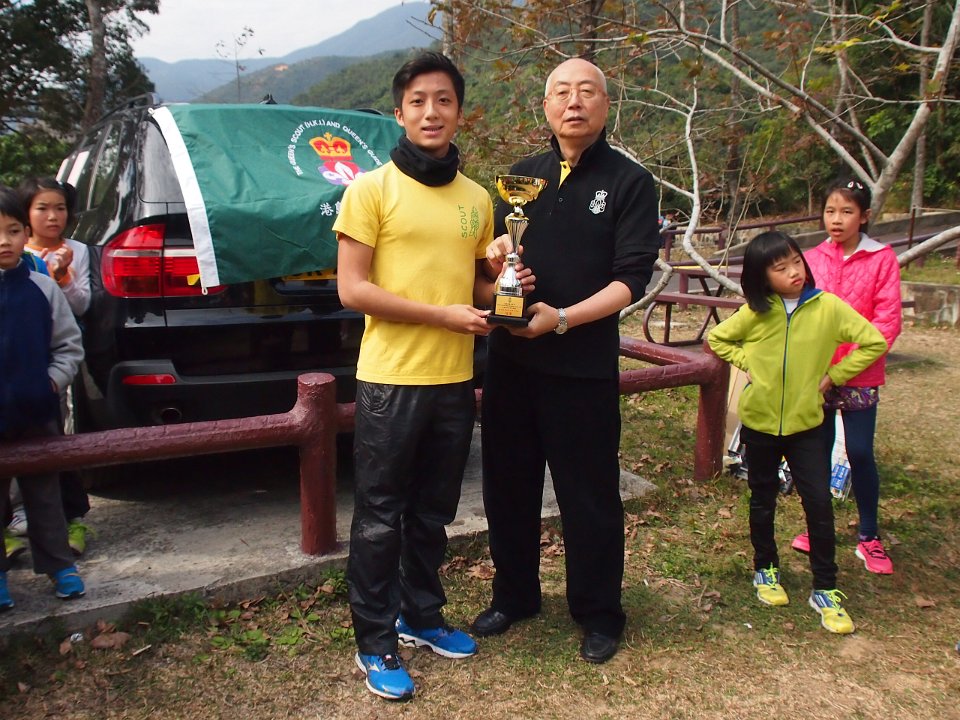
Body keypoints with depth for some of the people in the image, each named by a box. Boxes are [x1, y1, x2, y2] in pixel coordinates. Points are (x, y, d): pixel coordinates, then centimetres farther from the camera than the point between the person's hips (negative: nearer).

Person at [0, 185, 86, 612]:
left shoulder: (43, 289, -1)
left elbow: (69, 344, 5)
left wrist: (54, 381, -7)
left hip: (37, 415, 1)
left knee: (44, 495, 14)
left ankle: (58, 564, 25)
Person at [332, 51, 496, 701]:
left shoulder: (477, 200, 9)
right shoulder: (372, 190, -6)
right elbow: (352, 289, -11)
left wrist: (501, 291, -2)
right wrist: (444, 315, -16)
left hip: (455, 381, 5)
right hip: (391, 379, -5)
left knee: (434, 513, 17)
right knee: (380, 517, 6)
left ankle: (421, 615, 36)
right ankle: (375, 642, 22)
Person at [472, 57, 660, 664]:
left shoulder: (630, 182, -2)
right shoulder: (524, 175, 12)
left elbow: (632, 278, -10)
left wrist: (562, 318, -22)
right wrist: (495, 255, -5)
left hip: (584, 366, -5)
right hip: (511, 357, 5)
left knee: (590, 497, 5)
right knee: (508, 484, 13)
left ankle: (599, 614, 24)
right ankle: (514, 595, 33)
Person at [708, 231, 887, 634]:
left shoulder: (827, 307, -9)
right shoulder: (755, 313, -6)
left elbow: (874, 343, -5)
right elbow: (716, 339, 9)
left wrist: (833, 376, -7)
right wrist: (746, 364, -4)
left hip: (805, 423, -1)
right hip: (759, 420, 1)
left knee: (819, 503, -3)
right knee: (763, 500, 14)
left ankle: (825, 589, 11)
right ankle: (765, 570, 33)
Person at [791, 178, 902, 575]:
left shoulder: (882, 259, -5)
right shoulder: (812, 258, 3)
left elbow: (887, 321, -9)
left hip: (859, 376, -2)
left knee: (860, 453, -1)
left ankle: (869, 536, 17)